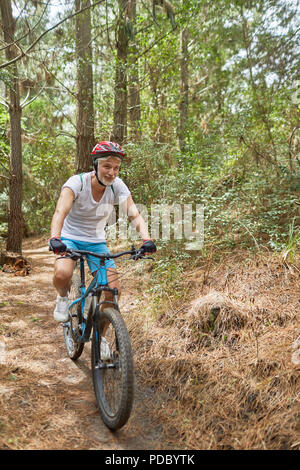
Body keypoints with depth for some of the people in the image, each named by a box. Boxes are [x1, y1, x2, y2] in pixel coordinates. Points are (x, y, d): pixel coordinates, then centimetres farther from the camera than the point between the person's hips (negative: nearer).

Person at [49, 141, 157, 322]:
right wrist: (55, 238, -52)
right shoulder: (77, 182, -20)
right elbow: (60, 212, -34)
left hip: (97, 242, 3)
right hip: (70, 238, -2)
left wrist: (147, 239, -39)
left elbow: (135, 215, -21)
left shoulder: (118, 186, -12)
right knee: (62, 274, -34)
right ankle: (63, 297, 4)